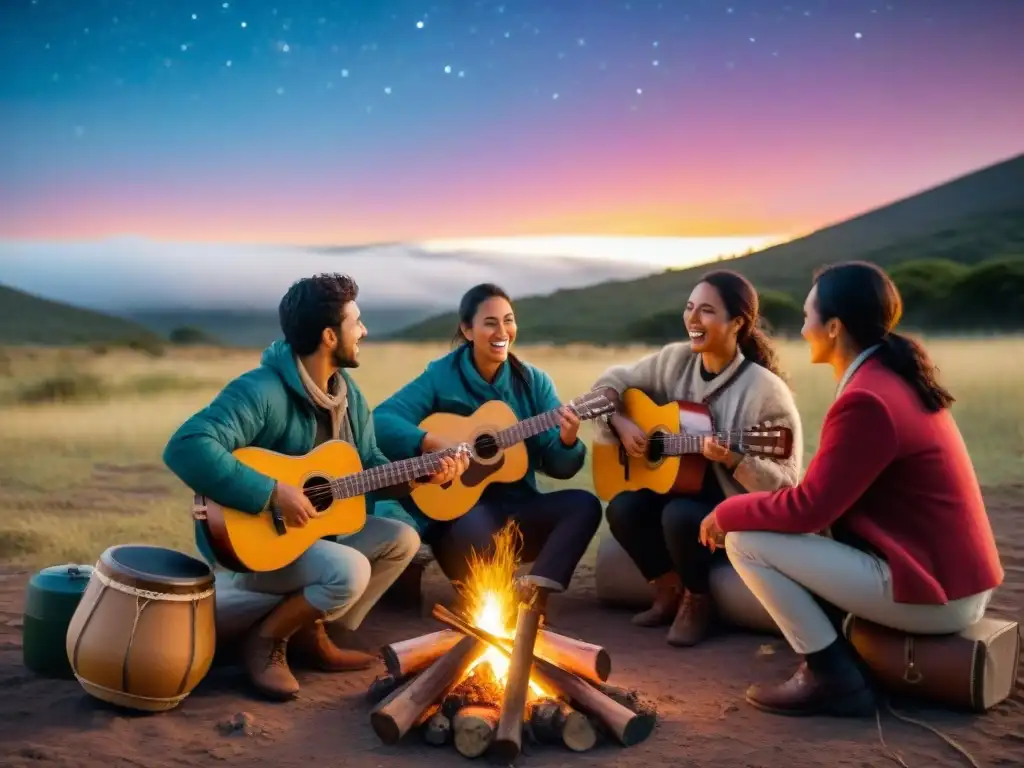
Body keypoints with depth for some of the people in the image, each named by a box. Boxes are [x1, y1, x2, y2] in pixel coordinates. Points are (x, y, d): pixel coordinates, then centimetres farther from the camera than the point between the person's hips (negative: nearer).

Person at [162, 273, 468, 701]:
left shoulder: (346, 392, 4)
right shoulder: (262, 391, -26)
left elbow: (370, 468, 11)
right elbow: (186, 448, -39)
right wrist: (272, 493, -38)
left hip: (315, 529, 9)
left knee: (401, 540, 2)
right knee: (350, 572, -29)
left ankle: (311, 634, 8)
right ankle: (265, 640, -5)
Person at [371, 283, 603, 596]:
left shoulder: (534, 382, 5)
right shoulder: (441, 376, -5)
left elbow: (556, 465, 2)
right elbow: (380, 421, -16)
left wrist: (567, 441, -21)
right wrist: (433, 443, -29)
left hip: (516, 509, 4)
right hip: (455, 511, -4)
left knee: (584, 504, -20)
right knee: (475, 526, -37)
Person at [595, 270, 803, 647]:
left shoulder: (764, 390, -21)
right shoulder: (676, 360, -4)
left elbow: (785, 483, -21)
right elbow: (612, 381, 8)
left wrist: (733, 460, -38)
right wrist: (621, 423, -10)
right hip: (678, 486, 6)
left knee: (679, 515, -33)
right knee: (623, 508, -22)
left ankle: (698, 601, -2)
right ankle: (670, 590, 5)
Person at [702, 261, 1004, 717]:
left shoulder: (866, 400, -21)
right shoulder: (894, 377, 10)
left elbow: (809, 508, -19)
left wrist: (728, 512, -3)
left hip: (930, 593, -10)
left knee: (745, 541, -9)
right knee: (762, 524, 19)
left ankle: (833, 677, -3)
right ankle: (834, 656, 14)